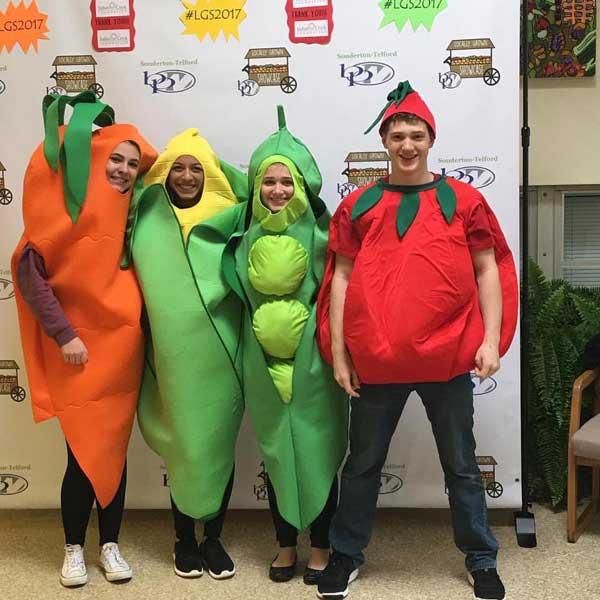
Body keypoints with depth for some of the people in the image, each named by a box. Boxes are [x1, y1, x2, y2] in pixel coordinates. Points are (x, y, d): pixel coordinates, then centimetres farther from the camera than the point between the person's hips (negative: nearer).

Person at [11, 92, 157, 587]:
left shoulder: (133, 215, 6)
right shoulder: (69, 211, -10)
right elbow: (29, 272, -15)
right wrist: (63, 335, -17)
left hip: (122, 349, 4)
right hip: (79, 351, -4)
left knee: (114, 449, 10)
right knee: (84, 453, 1)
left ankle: (110, 544, 25)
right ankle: (74, 549, 20)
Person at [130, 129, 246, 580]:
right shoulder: (149, 221, 5)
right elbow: (134, 276, 10)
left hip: (219, 355, 0)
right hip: (173, 355, 0)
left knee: (218, 443, 7)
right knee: (184, 446, 6)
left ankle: (213, 538, 22)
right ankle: (185, 539, 22)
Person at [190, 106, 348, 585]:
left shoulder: (318, 230, -7)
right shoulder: (245, 230, 4)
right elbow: (234, 285, 14)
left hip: (311, 357, -3)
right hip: (264, 358, 3)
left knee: (317, 448, 4)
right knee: (275, 451, 12)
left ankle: (320, 545, 20)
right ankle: (286, 543, 27)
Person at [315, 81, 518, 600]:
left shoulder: (463, 200, 2)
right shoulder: (359, 205, 4)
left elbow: (487, 271, 4)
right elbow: (342, 278, 5)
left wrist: (490, 339, -5)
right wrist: (338, 350, 0)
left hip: (448, 358, -1)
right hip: (375, 360, 1)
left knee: (461, 465, 13)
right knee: (363, 463, 14)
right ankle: (346, 555, 31)